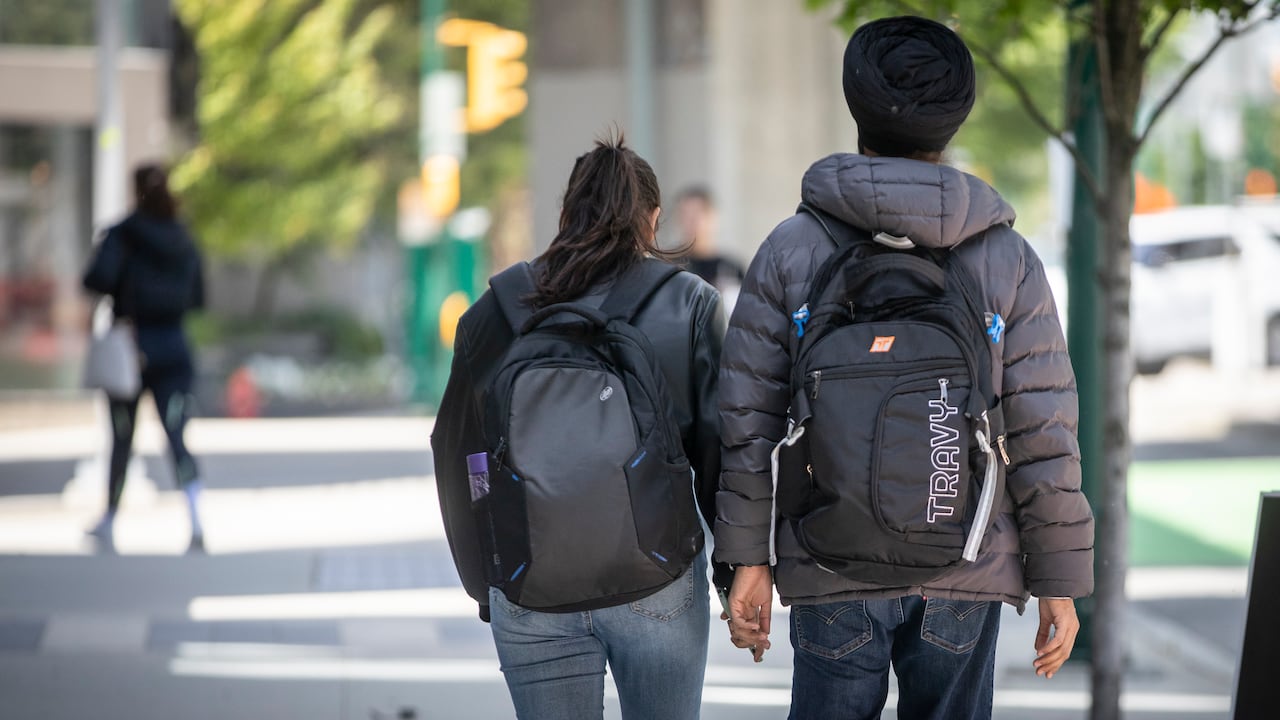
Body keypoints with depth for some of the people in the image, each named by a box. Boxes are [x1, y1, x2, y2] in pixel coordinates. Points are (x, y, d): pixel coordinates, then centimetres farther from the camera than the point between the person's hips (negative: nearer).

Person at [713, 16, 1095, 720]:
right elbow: (1043, 432, -3)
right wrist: (1060, 582, 2)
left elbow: (748, 418, -2)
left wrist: (747, 557, 4)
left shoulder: (790, 249, 0)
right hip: (965, 580, 0)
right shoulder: (1008, 258, -1)